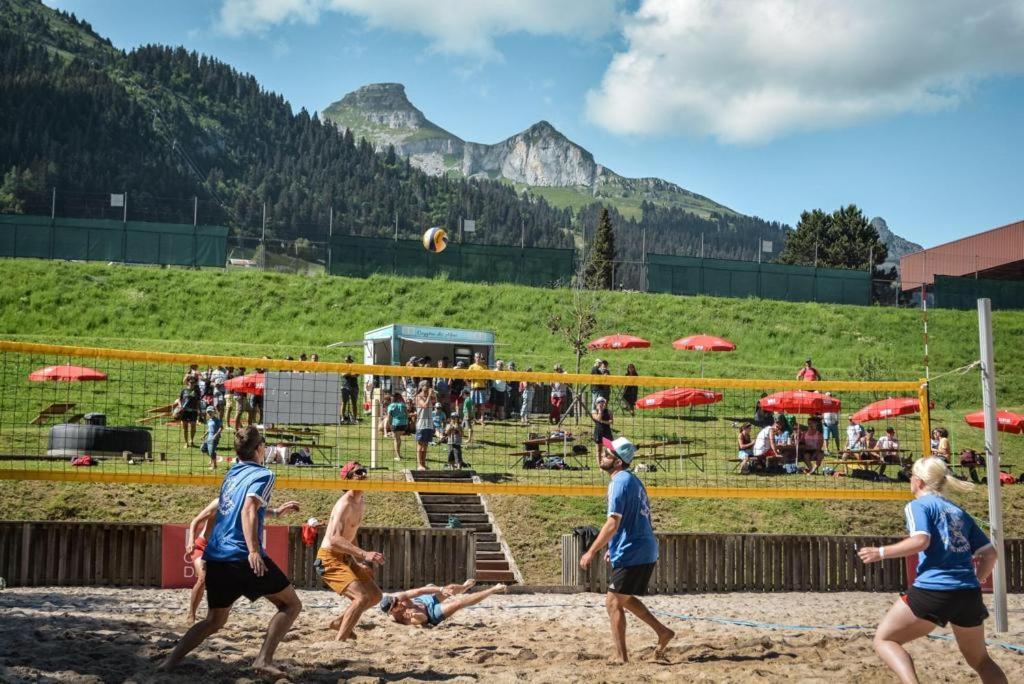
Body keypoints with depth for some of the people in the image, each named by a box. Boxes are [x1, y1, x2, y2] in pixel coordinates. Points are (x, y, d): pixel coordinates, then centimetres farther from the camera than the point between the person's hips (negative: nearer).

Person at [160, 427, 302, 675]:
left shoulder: (232, 473, 20)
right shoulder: (263, 475, -3)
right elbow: (248, 510, -20)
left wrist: (276, 511, 50)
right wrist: (253, 551, -29)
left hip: (216, 557, 8)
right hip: (243, 557, -7)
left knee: (214, 619, 19)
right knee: (291, 604, 5)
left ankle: (170, 661, 5)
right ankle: (264, 658, -9)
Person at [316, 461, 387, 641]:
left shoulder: (361, 503, 10)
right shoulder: (345, 504, -21)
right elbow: (334, 539, -33)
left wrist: (359, 561, 16)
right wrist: (364, 554, -39)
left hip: (345, 558, 10)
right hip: (329, 559, -10)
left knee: (375, 595, 14)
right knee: (362, 597, -23)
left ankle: (339, 622, 28)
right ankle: (339, 642, -17)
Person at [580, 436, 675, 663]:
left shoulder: (620, 482, -16)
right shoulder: (632, 480, 14)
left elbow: (613, 523, -23)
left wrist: (592, 552, -19)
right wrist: (613, 547, 24)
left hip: (631, 554, -10)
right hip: (645, 551, 10)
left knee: (613, 602, -1)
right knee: (624, 598, 23)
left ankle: (623, 659, 1)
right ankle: (663, 632, 23)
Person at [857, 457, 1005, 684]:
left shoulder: (918, 505, 2)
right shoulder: (958, 511, 20)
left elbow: (920, 540, -17)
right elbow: (989, 552, 17)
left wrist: (881, 552, -9)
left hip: (932, 590, -6)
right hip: (969, 594, 6)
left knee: (884, 640, 6)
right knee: (980, 660, 23)